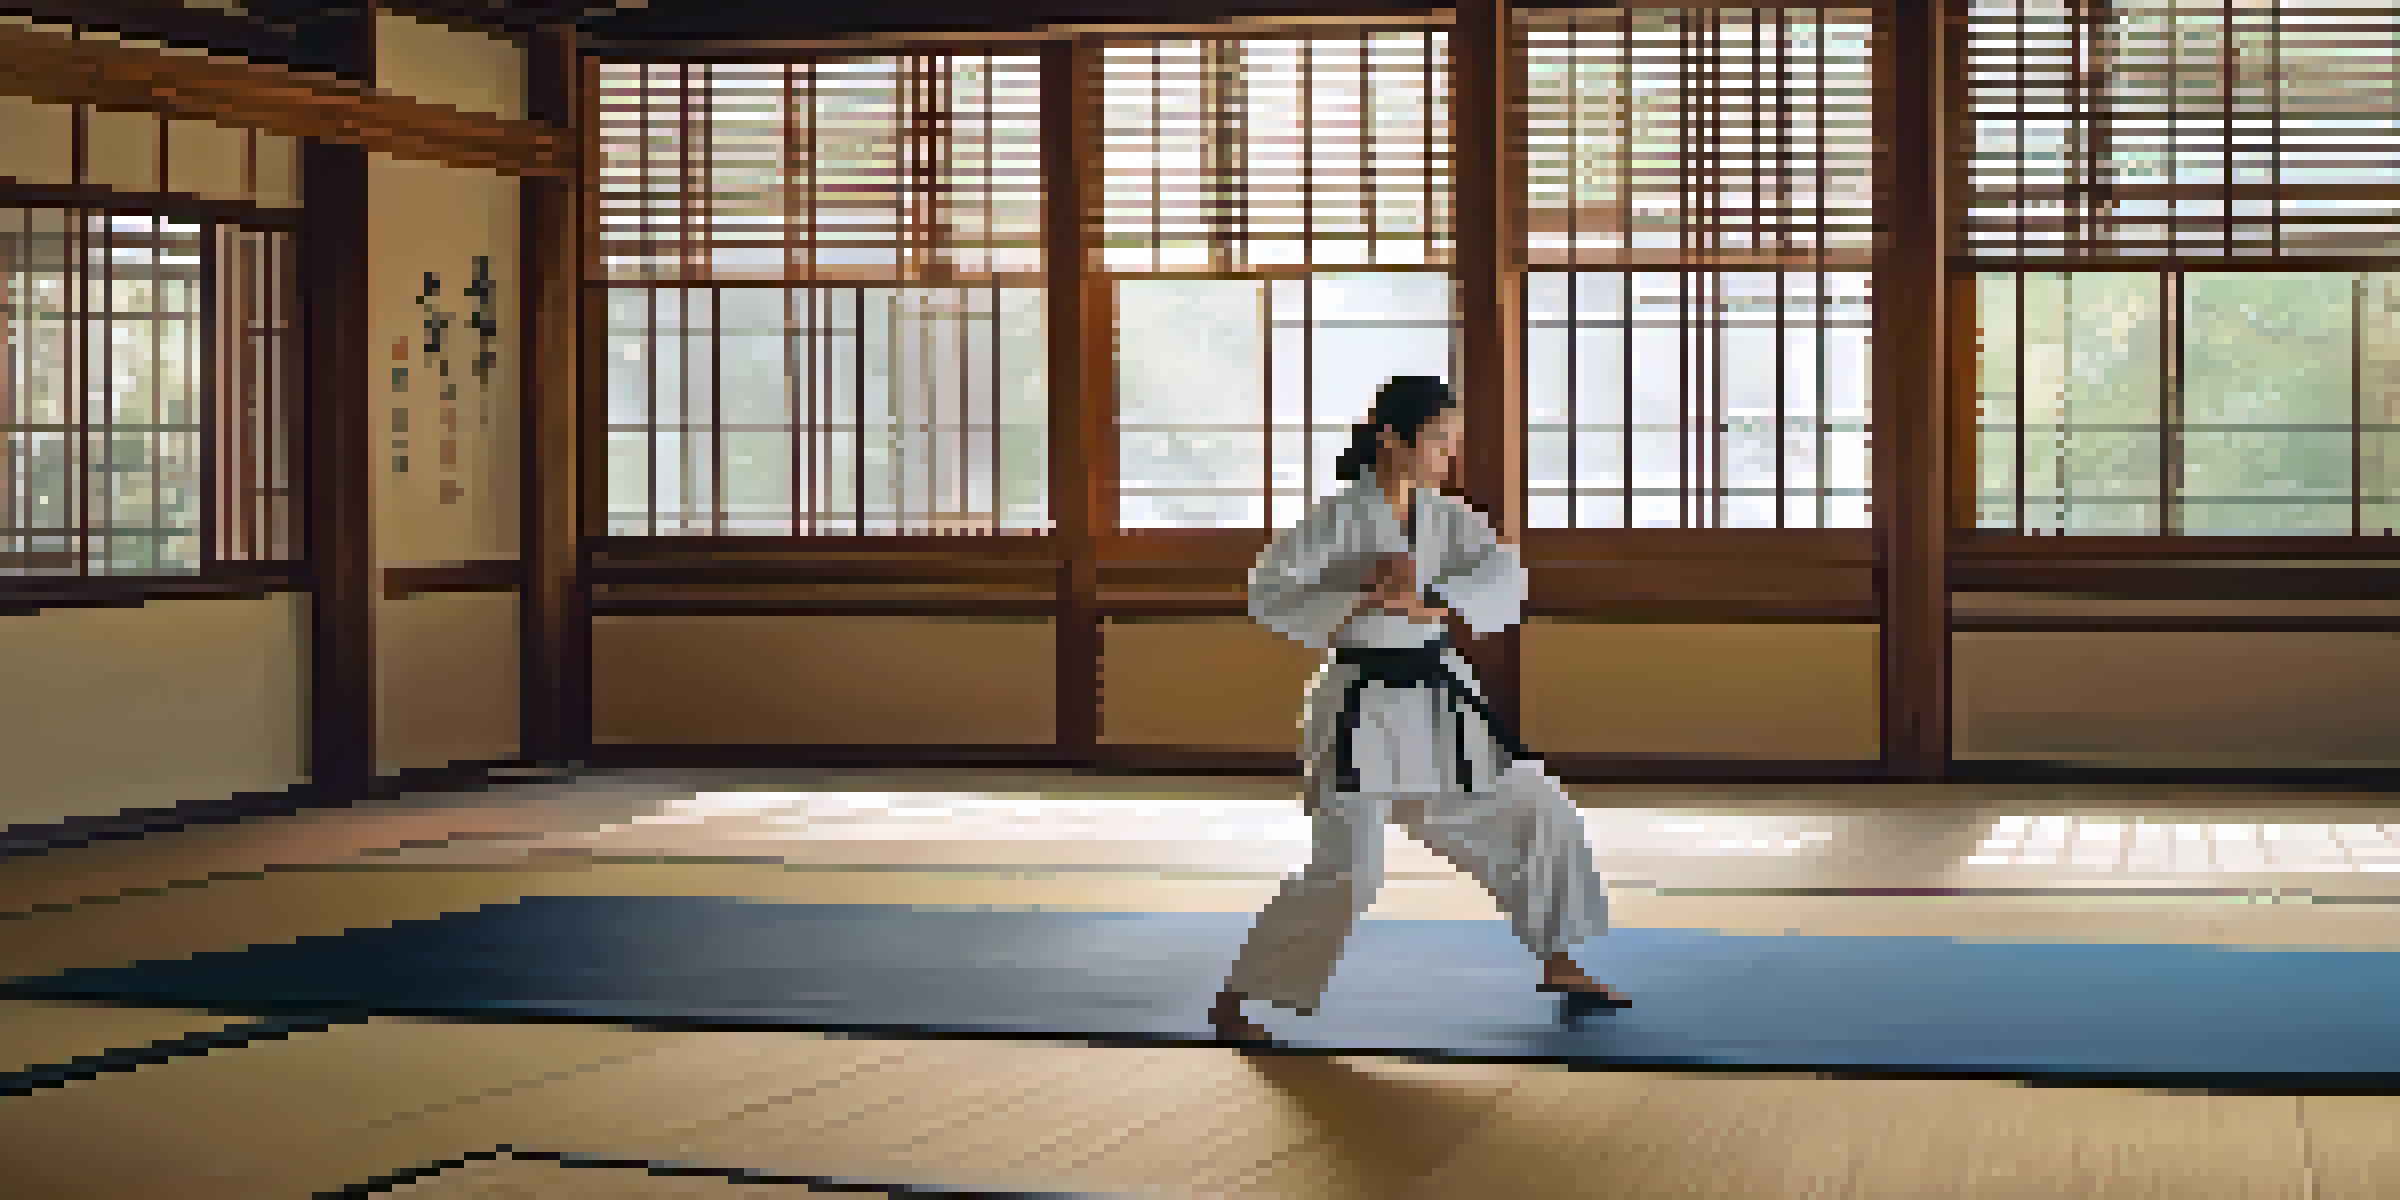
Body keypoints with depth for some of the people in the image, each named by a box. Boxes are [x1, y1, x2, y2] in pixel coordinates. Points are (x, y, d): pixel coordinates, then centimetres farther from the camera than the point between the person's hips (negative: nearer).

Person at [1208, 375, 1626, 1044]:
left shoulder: (1443, 514, 4)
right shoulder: (1340, 516, -11)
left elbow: (1503, 575, -11)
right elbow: (1268, 595, -15)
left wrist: (1429, 602, -29)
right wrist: (1364, 598, -26)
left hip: (1439, 700, 7)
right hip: (1364, 707, -7)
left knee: (1535, 816, 11)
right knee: (1345, 874, -14)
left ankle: (1558, 965, 30)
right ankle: (1237, 999, -2)